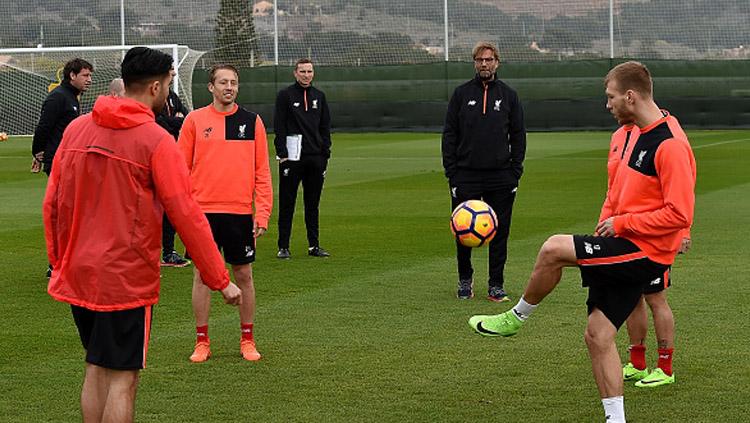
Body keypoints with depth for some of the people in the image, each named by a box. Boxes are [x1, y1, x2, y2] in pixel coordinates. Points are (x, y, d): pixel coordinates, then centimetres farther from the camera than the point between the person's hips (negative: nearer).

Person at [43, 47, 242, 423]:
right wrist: (220, 280, -7)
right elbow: (186, 215, -13)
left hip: (76, 275, 6)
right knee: (122, 378, 0)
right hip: (127, 279, -6)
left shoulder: (75, 129, 4)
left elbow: (52, 203, 8)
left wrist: (59, 261, 19)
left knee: (96, 370, 17)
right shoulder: (155, 140, -13)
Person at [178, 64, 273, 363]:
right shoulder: (195, 120, 2)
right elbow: (181, 167, 3)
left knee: (244, 275, 6)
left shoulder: (252, 122, 4)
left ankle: (247, 340, 16)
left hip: (240, 211, 1)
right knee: (202, 274, 3)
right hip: (203, 210, -1)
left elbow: (262, 172, 4)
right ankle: (202, 341, 12)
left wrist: (262, 212, -3)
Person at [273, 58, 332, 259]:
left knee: (313, 203, 8)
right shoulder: (285, 95, -1)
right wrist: (282, 154, -11)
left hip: (315, 157, 4)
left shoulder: (319, 96, 13)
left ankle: (314, 246, 14)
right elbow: (279, 127, -4)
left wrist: (325, 153, 9)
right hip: (292, 157, -4)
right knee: (287, 203, -1)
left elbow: (325, 127, 16)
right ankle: (283, 247, 2)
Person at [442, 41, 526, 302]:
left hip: (500, 177, 0)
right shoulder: (461, 94, 6)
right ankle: (465, 280, 20)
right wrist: (451, 172, -3)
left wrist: (515, 171, 1)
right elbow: (449, 135, 5)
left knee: (499, 232, 2)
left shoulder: (508, 95, 8)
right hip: (466, 175, 0)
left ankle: (496, 285, 10)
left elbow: (518, 135, 10)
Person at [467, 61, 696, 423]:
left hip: (645, 252, -10)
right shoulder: (630, 134, 13)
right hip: (623, 249, 10)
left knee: (554, 249, -21)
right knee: (597, 336, 7)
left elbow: (679, 215, -23)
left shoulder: (670, 145, -17)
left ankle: (516, 317, 2)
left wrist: (622, 223, -16)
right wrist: (607, 224, 12)